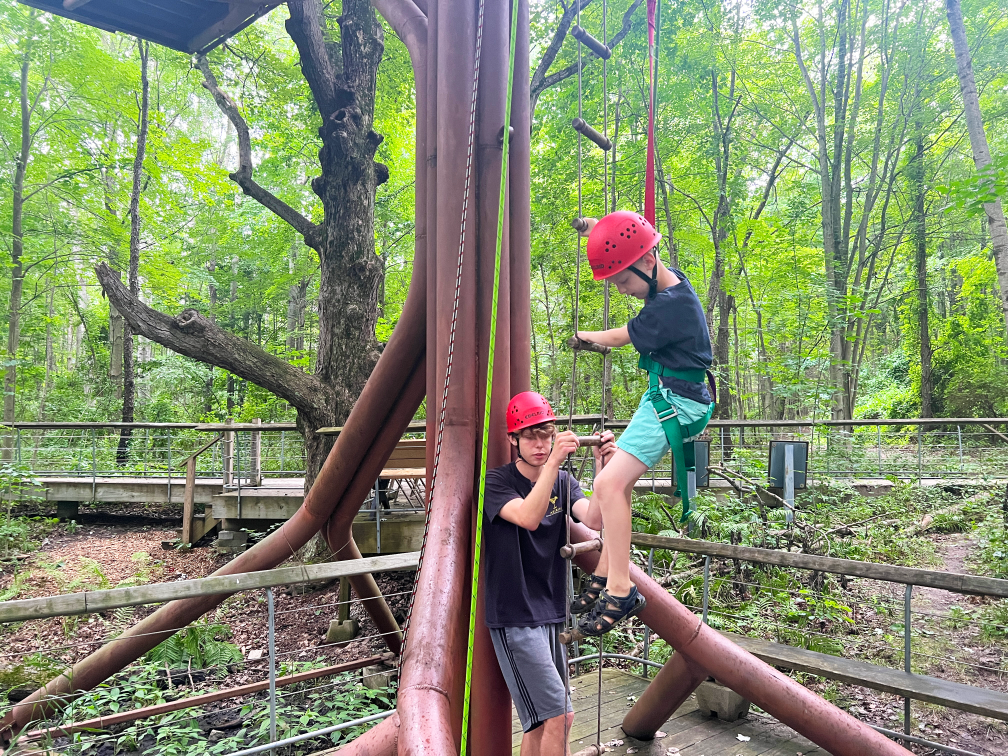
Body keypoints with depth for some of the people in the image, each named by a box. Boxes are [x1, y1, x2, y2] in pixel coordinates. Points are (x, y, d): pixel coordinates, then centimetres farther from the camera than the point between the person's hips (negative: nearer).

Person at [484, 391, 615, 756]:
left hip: (551, 615, 6)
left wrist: (602, 468, -26)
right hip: (514, 619, -6)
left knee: (544, 720, 15)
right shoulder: (497, 481, -10)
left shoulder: (564, 482, 6)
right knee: (556, 715, -8)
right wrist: (554, 461, -36)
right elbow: (529, 517, -29)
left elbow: (594, 519, -12)